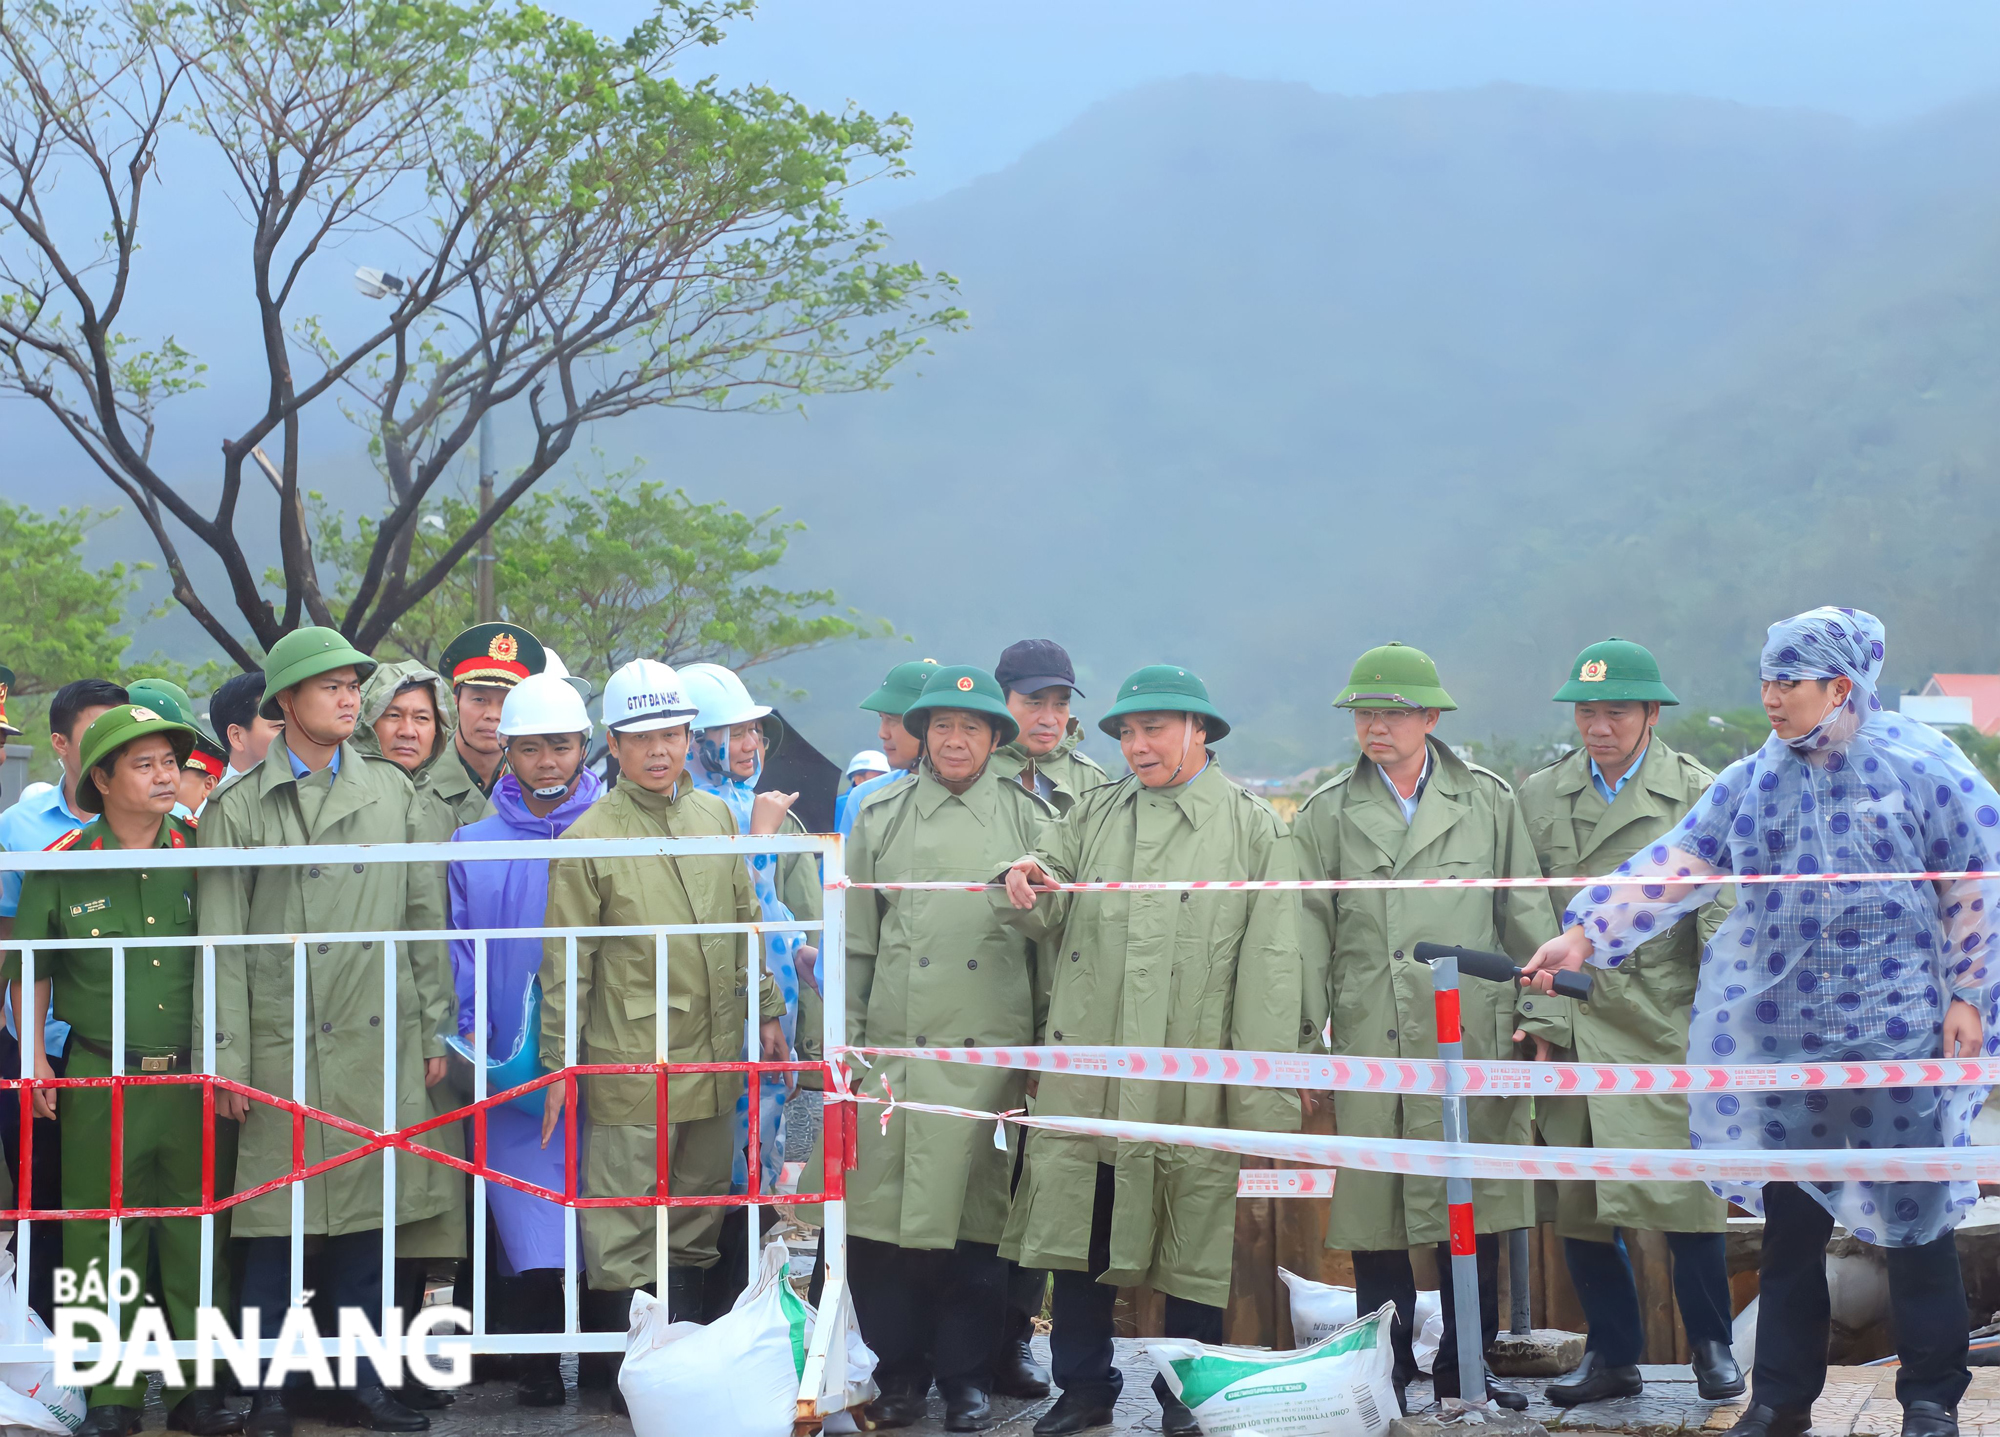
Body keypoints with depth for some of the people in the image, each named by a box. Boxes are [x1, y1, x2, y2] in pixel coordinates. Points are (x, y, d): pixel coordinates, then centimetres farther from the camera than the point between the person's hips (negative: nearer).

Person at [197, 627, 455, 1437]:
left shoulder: (392, 792, 11)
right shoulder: (240, 808, 2)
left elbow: (426, 921, 14)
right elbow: (221, 947, 0)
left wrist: (435, 1031, 9)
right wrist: (226, 1061, -5)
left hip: (382, 1042, 3)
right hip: (286, 1045, -3)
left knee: (367, 1220, 7)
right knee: (278, 1232, -2)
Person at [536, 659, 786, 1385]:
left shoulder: (716, 818, 9)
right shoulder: (589, 839, -7)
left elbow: (745, 925, 18)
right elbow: (565, 965, -7)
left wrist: (766, 1011, 15)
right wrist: (559, 1064, -9)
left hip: (716, 1058, 6)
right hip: (631, 1065, -6)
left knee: (699, 1221, 14)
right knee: (621, 1229, -3)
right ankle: (618, 1372, 2)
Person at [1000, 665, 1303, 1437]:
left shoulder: (1251, 827, 3)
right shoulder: (1093, 815, 14)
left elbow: (1269, 967, -2)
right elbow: (1050, 916, 11)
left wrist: (1262, 1098, -8)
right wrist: (1033, 890, -16)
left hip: (1193, 1085, -3)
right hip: (1085, 1076, 3)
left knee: (1193, 1248, 4)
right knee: (1078, 1233, 7)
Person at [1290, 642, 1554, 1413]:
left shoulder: (1488, 801, 10)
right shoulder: (1325, 815, 8)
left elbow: (1527, 918, 11)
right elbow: (1307, 933, 6)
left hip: (1473, 1042, 0)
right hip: (1370, 1049, 0)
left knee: (1473, 1217, 2)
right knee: (1376, 1217, -1)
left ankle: (1466, 1367, 13)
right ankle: (1387, 1372, 9)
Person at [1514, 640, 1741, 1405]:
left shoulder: (1698, 797, 3)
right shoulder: (1537, 796, 10)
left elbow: (1722, 920, -1)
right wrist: (1533, 1012, 2)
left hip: (1664, 1026, -3)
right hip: (1572, 1031, 3)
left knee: (1687, 1194, -6)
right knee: (1576, 1201, 2)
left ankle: (1711, 1346, 12)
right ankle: (1612, 1355, 15)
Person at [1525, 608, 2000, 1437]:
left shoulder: (1920, 766, -4)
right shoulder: (1753, 783, 9)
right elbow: (1672, 869, 4)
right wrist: (1585, 935, -6)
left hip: (1899, 1031, -4)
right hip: (1785, 1040, 4)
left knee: (1916, 1214, 0)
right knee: (1789, 1218, 7)